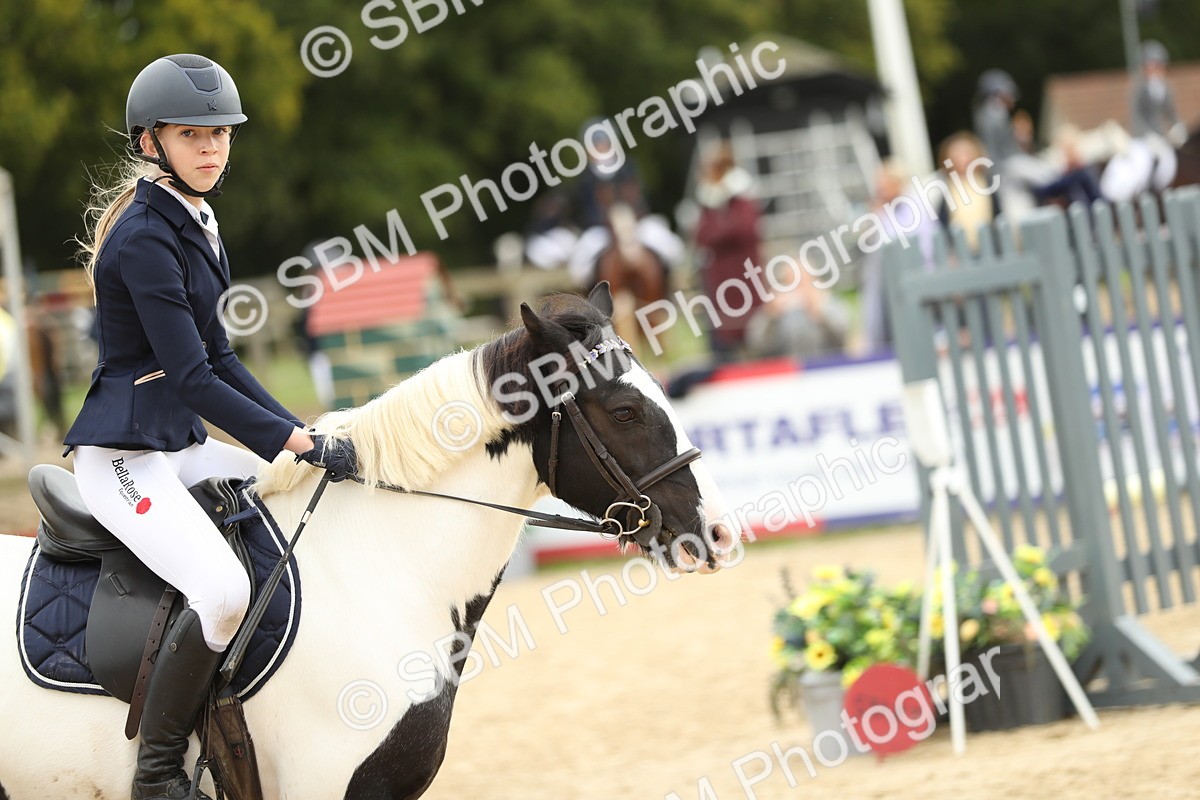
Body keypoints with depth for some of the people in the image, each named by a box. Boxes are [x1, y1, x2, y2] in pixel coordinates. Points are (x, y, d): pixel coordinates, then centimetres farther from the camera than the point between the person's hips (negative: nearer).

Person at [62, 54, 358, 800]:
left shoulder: (198, 225, 12)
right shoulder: (144, 237, -17)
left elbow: (218, 359, 15)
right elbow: (191, 375, -21)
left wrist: (306, 435, 6)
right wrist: (292, 441, -18)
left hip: (182, 445, 10)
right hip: (123, 454, -10)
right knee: (223, 590, -29)